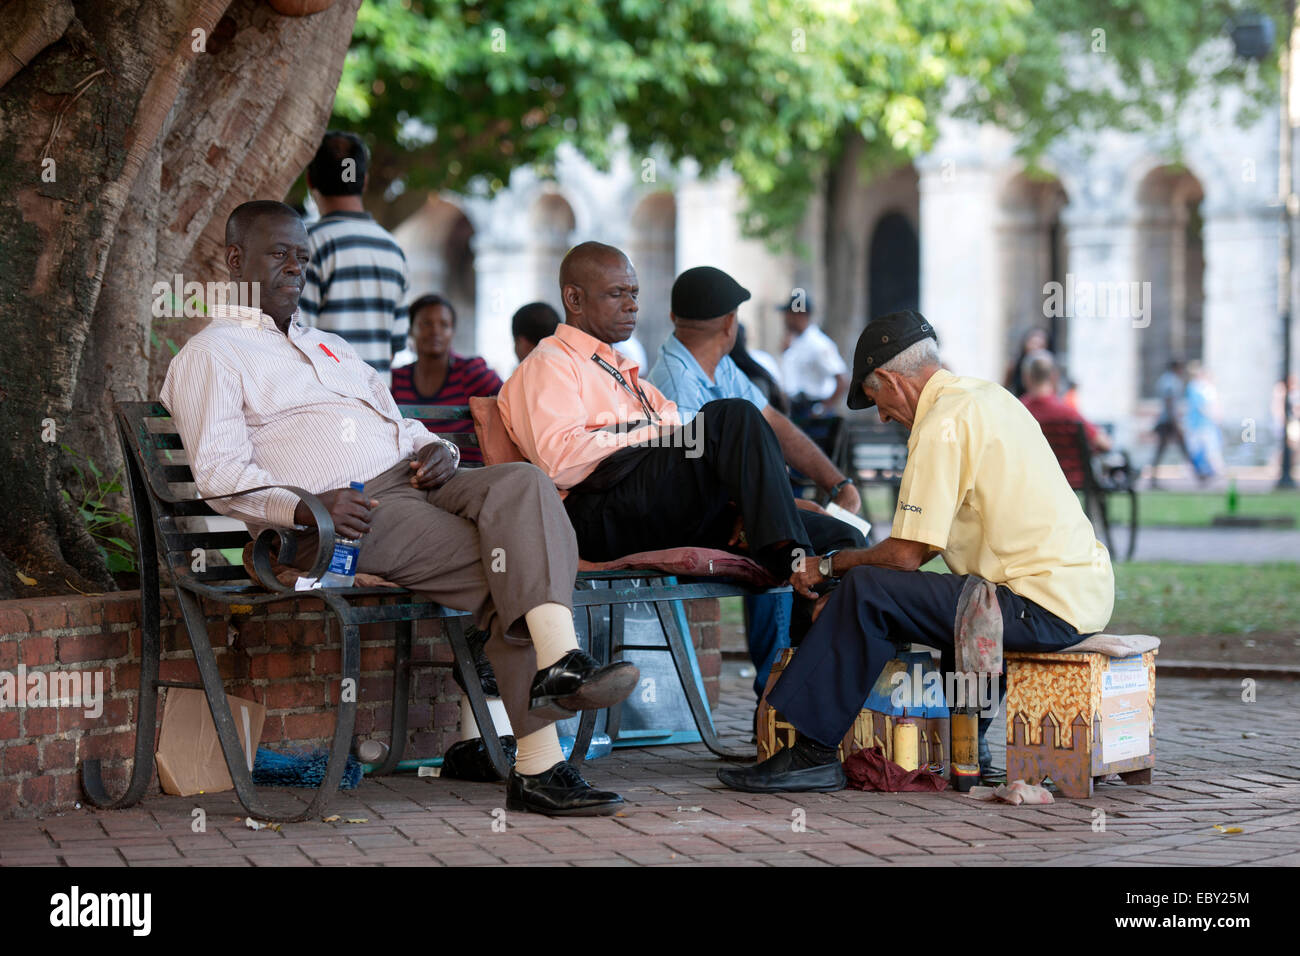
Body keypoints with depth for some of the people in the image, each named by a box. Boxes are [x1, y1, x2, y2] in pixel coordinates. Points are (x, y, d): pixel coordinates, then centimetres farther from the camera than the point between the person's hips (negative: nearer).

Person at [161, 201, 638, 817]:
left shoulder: (329, 346, 35)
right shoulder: (211, 355, 9)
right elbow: (220, 474, -5)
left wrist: (433, 448, 6)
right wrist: (305, 507, -22)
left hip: (410, 483, 7)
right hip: (340, 511, -6)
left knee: (522, 485, -27)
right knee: (509, 571, -26)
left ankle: (559, 662, -41)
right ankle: (539, 764, -32)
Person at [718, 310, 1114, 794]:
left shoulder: (942, 423, -12)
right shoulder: (990, 396, 17)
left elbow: (907, 554, -14)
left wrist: (831, 565, 2)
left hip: (1043, 609, -10)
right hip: (1087, 589, 10)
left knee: (866, 592, -11)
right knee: (958, 583, 37)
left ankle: (812, 752, -8)